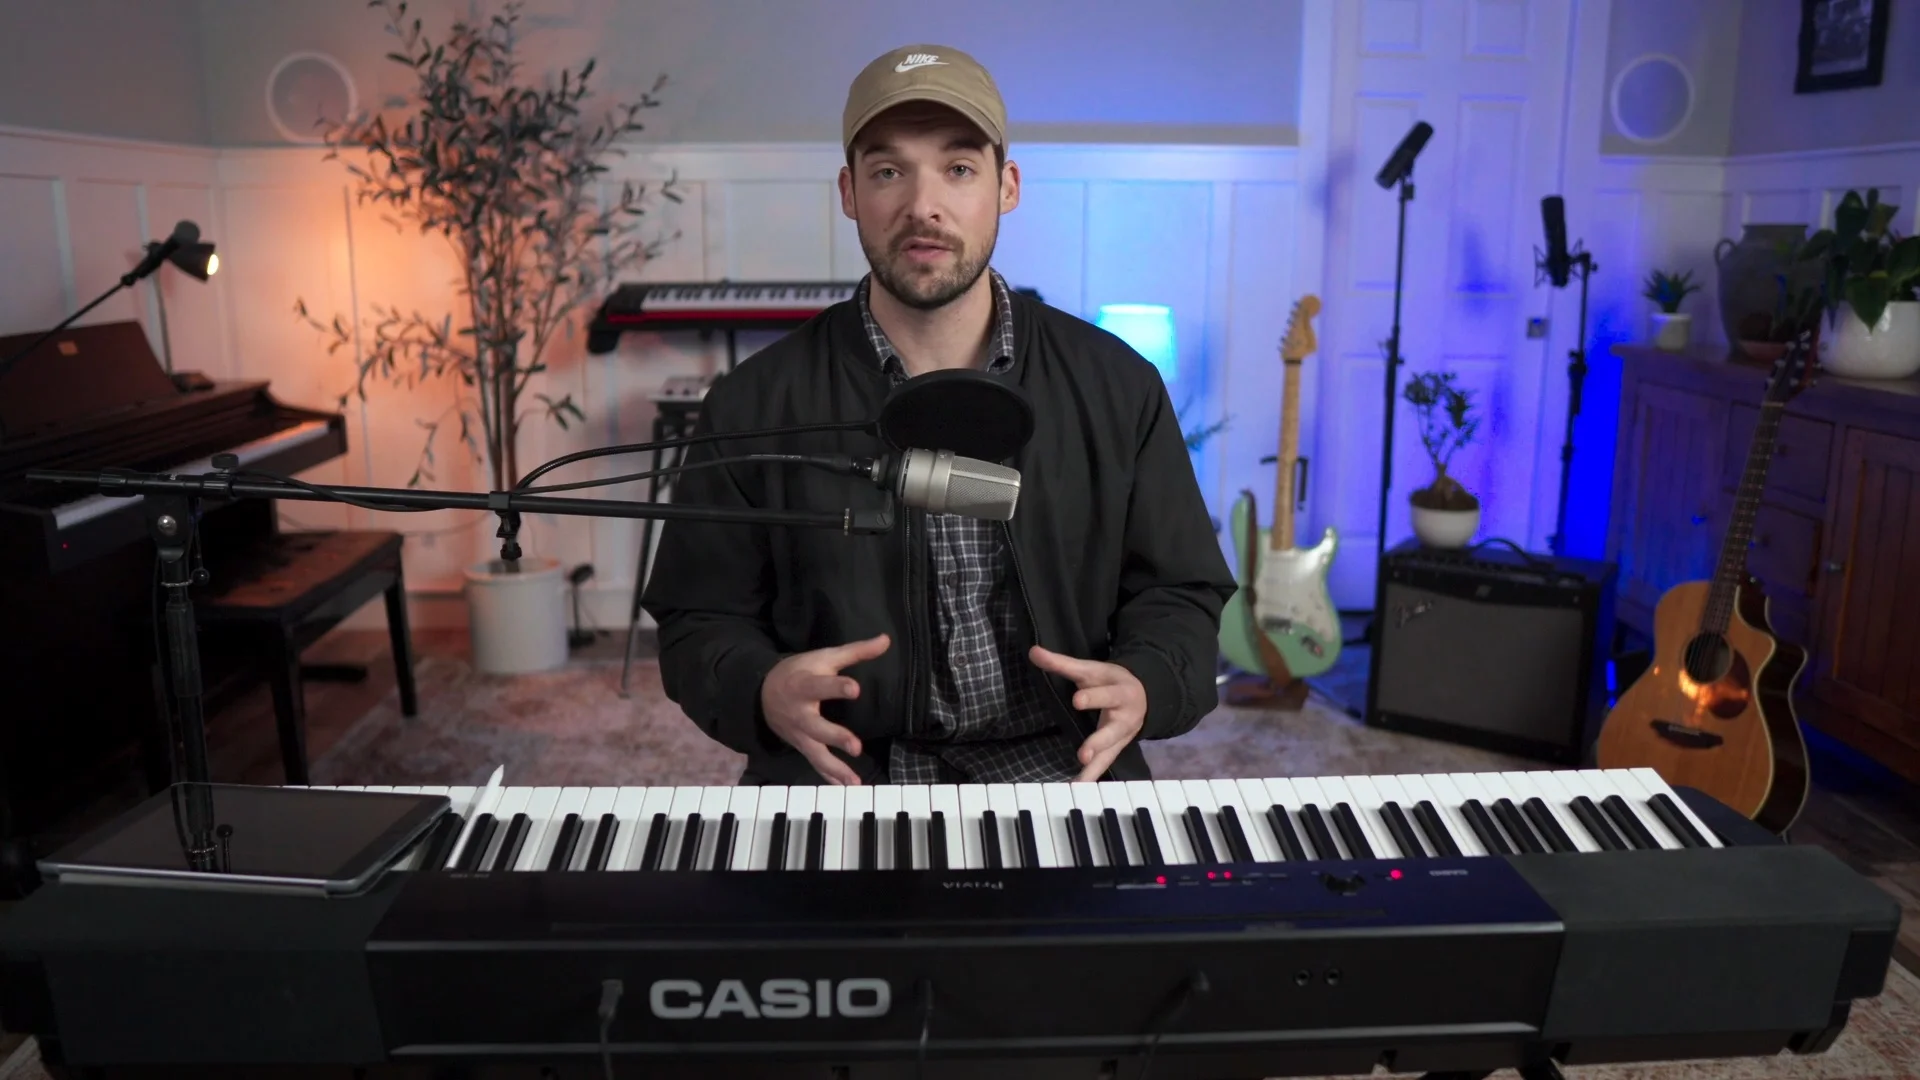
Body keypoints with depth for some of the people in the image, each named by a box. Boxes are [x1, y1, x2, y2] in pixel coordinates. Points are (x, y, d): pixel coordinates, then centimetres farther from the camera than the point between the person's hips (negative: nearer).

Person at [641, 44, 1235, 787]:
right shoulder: (754, 409, -2)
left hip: (1061, 767, 2)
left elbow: (1179, 591, 8)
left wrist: (1142, 688, -14)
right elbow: (699, 621, 4)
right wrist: (764, 691, -18)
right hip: (843, 776, -1)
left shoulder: (1118, 388, 1)